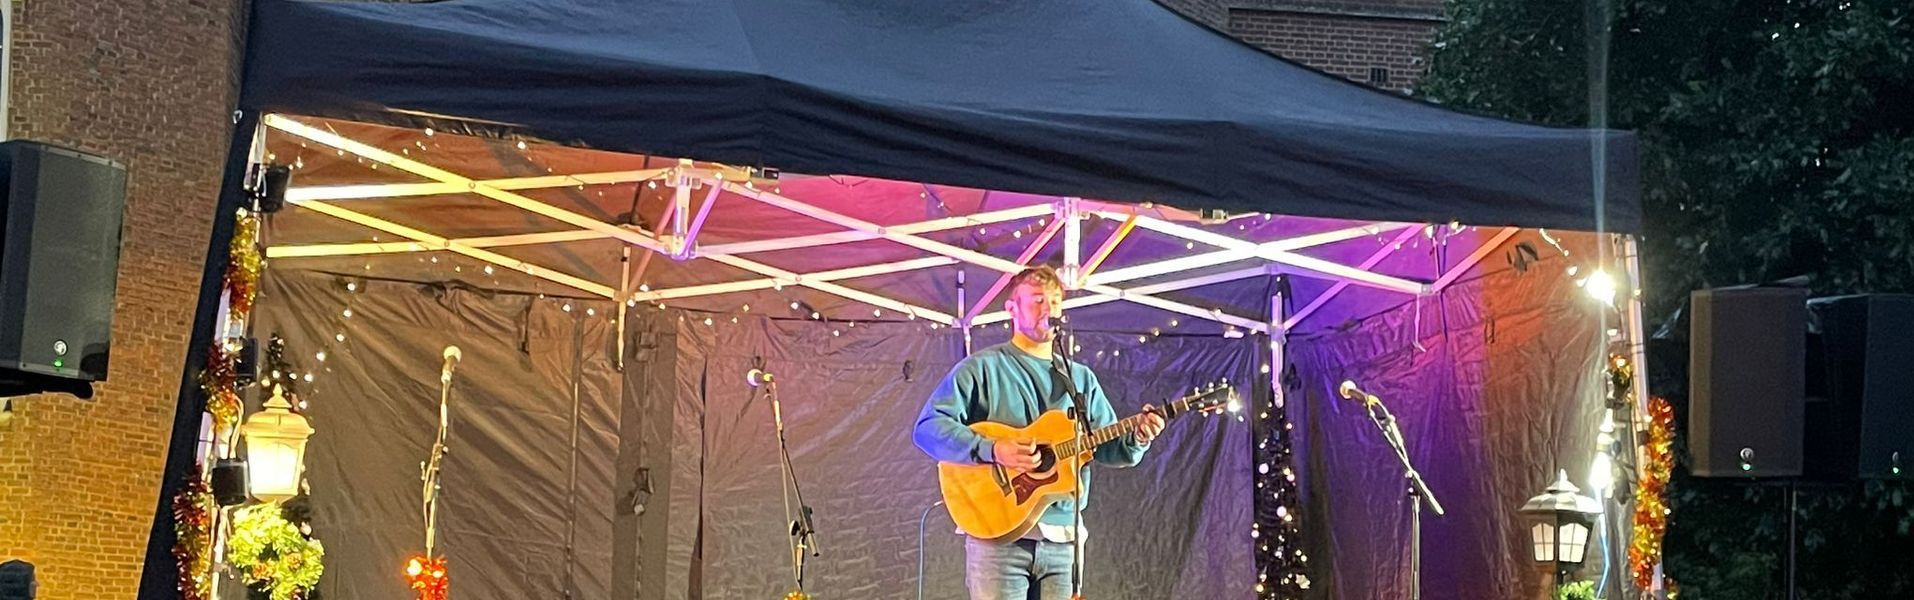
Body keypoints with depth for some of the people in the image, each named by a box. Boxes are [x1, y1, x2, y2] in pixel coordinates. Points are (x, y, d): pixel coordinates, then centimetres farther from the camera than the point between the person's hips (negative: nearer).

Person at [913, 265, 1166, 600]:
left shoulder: (1081, 379, 18)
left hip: (1062, 538, 5)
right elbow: (928, 427, -9)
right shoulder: (982, 368, 1)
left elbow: (1107, 448, 16)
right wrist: (992, 450, -21)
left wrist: (1137, 440, -7)